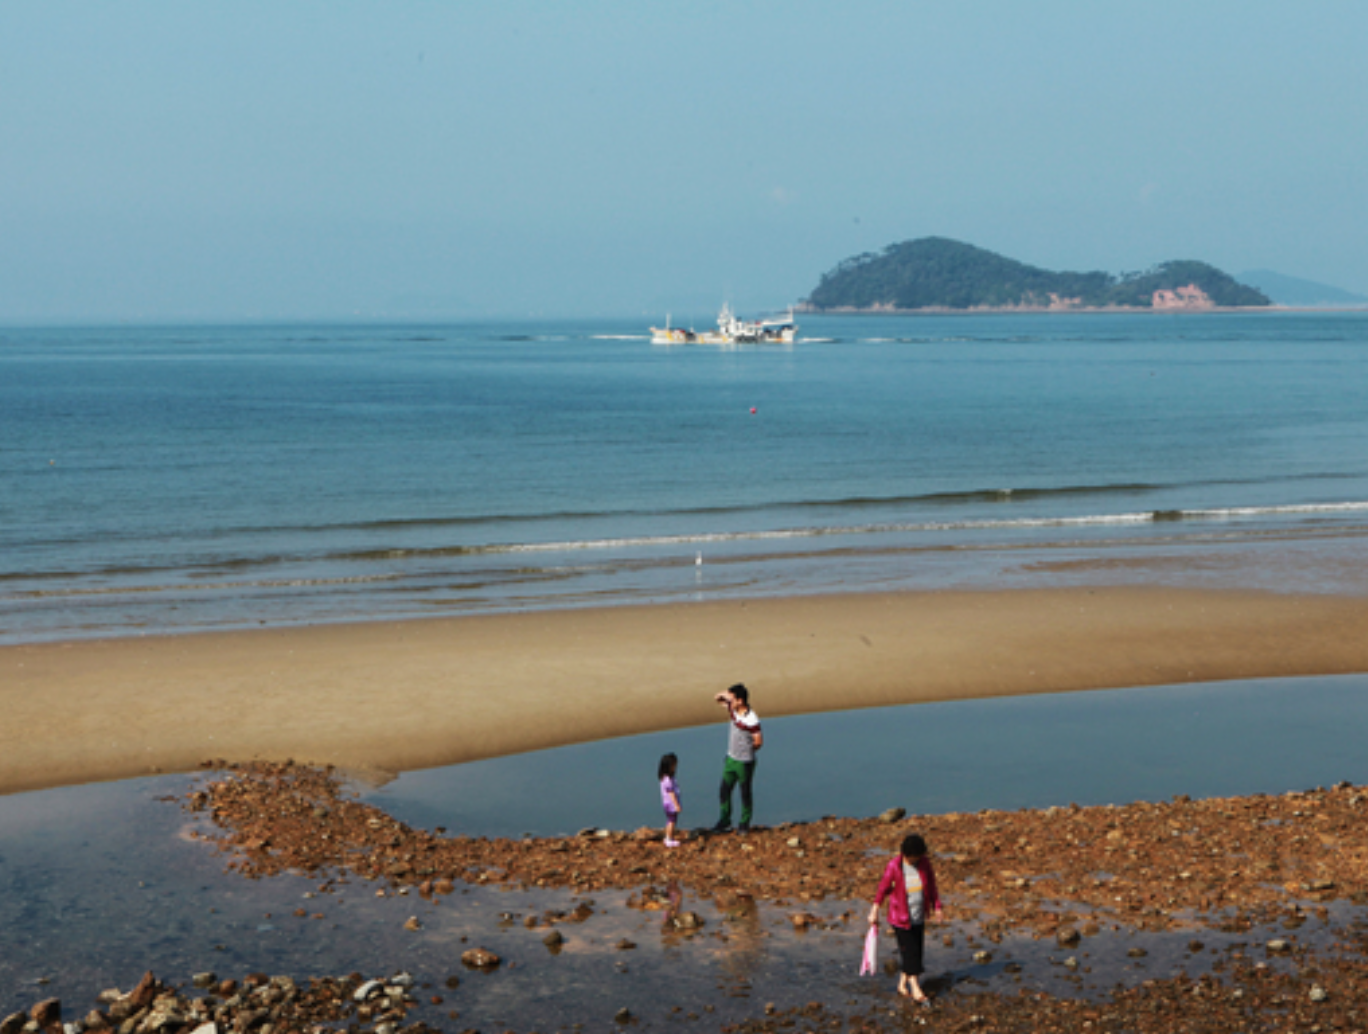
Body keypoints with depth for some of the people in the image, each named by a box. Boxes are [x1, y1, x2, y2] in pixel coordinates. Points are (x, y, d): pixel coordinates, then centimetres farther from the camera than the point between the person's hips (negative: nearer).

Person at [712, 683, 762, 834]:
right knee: (724, 791, 13)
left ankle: (745, 823, 25)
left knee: (745, 794, 9)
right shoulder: (733, 709, -5)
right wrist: (722, 695, -14)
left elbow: (759, 742, -19)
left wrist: (746, 750, -1)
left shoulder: (752, 720, -26)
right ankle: (725, 821, 27)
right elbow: (718, 699, 10)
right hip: (731, 759, 7)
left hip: (744, 763, -7)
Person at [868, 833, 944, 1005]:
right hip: (900, 918, -5)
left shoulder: (924, 863, -5)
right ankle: (916, 990, 1)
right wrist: (874, 911, -7)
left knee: (916, 953, 10)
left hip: (919, 918, 5)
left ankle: (902, 985, 26)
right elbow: (883, 888, -8)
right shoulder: (893, 866, -17)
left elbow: (931, 886, 7)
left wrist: (936, 907, 9)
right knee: (911, 953, -6)